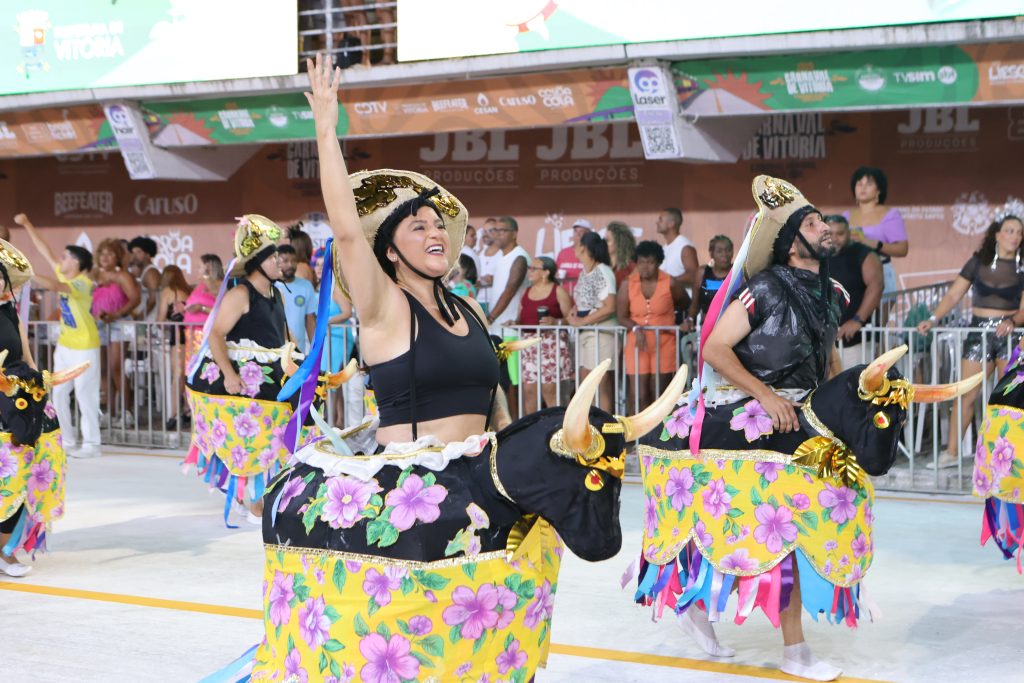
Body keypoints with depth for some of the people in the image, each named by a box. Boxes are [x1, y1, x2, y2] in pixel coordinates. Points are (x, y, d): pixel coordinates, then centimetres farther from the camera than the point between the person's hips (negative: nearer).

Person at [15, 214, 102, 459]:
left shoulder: (83, 283, -19)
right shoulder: (65, 275, 3)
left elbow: (53, 286, -36)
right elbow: (46, 251, 7)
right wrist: (27, 225, 7)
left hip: (84, 348, -8)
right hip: (64, 345, 8)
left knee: (85, 395, -4)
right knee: (59, 394, 9)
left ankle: (91, 444, 4)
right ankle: (67, 441, 17)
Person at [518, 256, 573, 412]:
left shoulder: (558, 291, 2)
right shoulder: (526, 292, 19)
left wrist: (555, 322, -22)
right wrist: (514, 323, -1)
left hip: (551, 344, -5)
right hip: (529, 345, 5)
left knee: (549, 389, -11)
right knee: (528, 390, 1)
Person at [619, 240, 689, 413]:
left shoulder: (670, 284, -3)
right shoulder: (628, 284, 0)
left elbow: (685, 303, 17)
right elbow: (621, 316, 1)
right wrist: (635, 328, -15)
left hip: (664, 343, -1)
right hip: (637, 343, 1)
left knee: (659, 395, 3)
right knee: (638, 395, -5)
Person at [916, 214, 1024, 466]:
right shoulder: (978, 261, 4)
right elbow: (953, 295, 2)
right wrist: (933, 319, -11)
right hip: (979, 332, 1)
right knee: (965, 395, -1)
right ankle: (952, 453, 5)